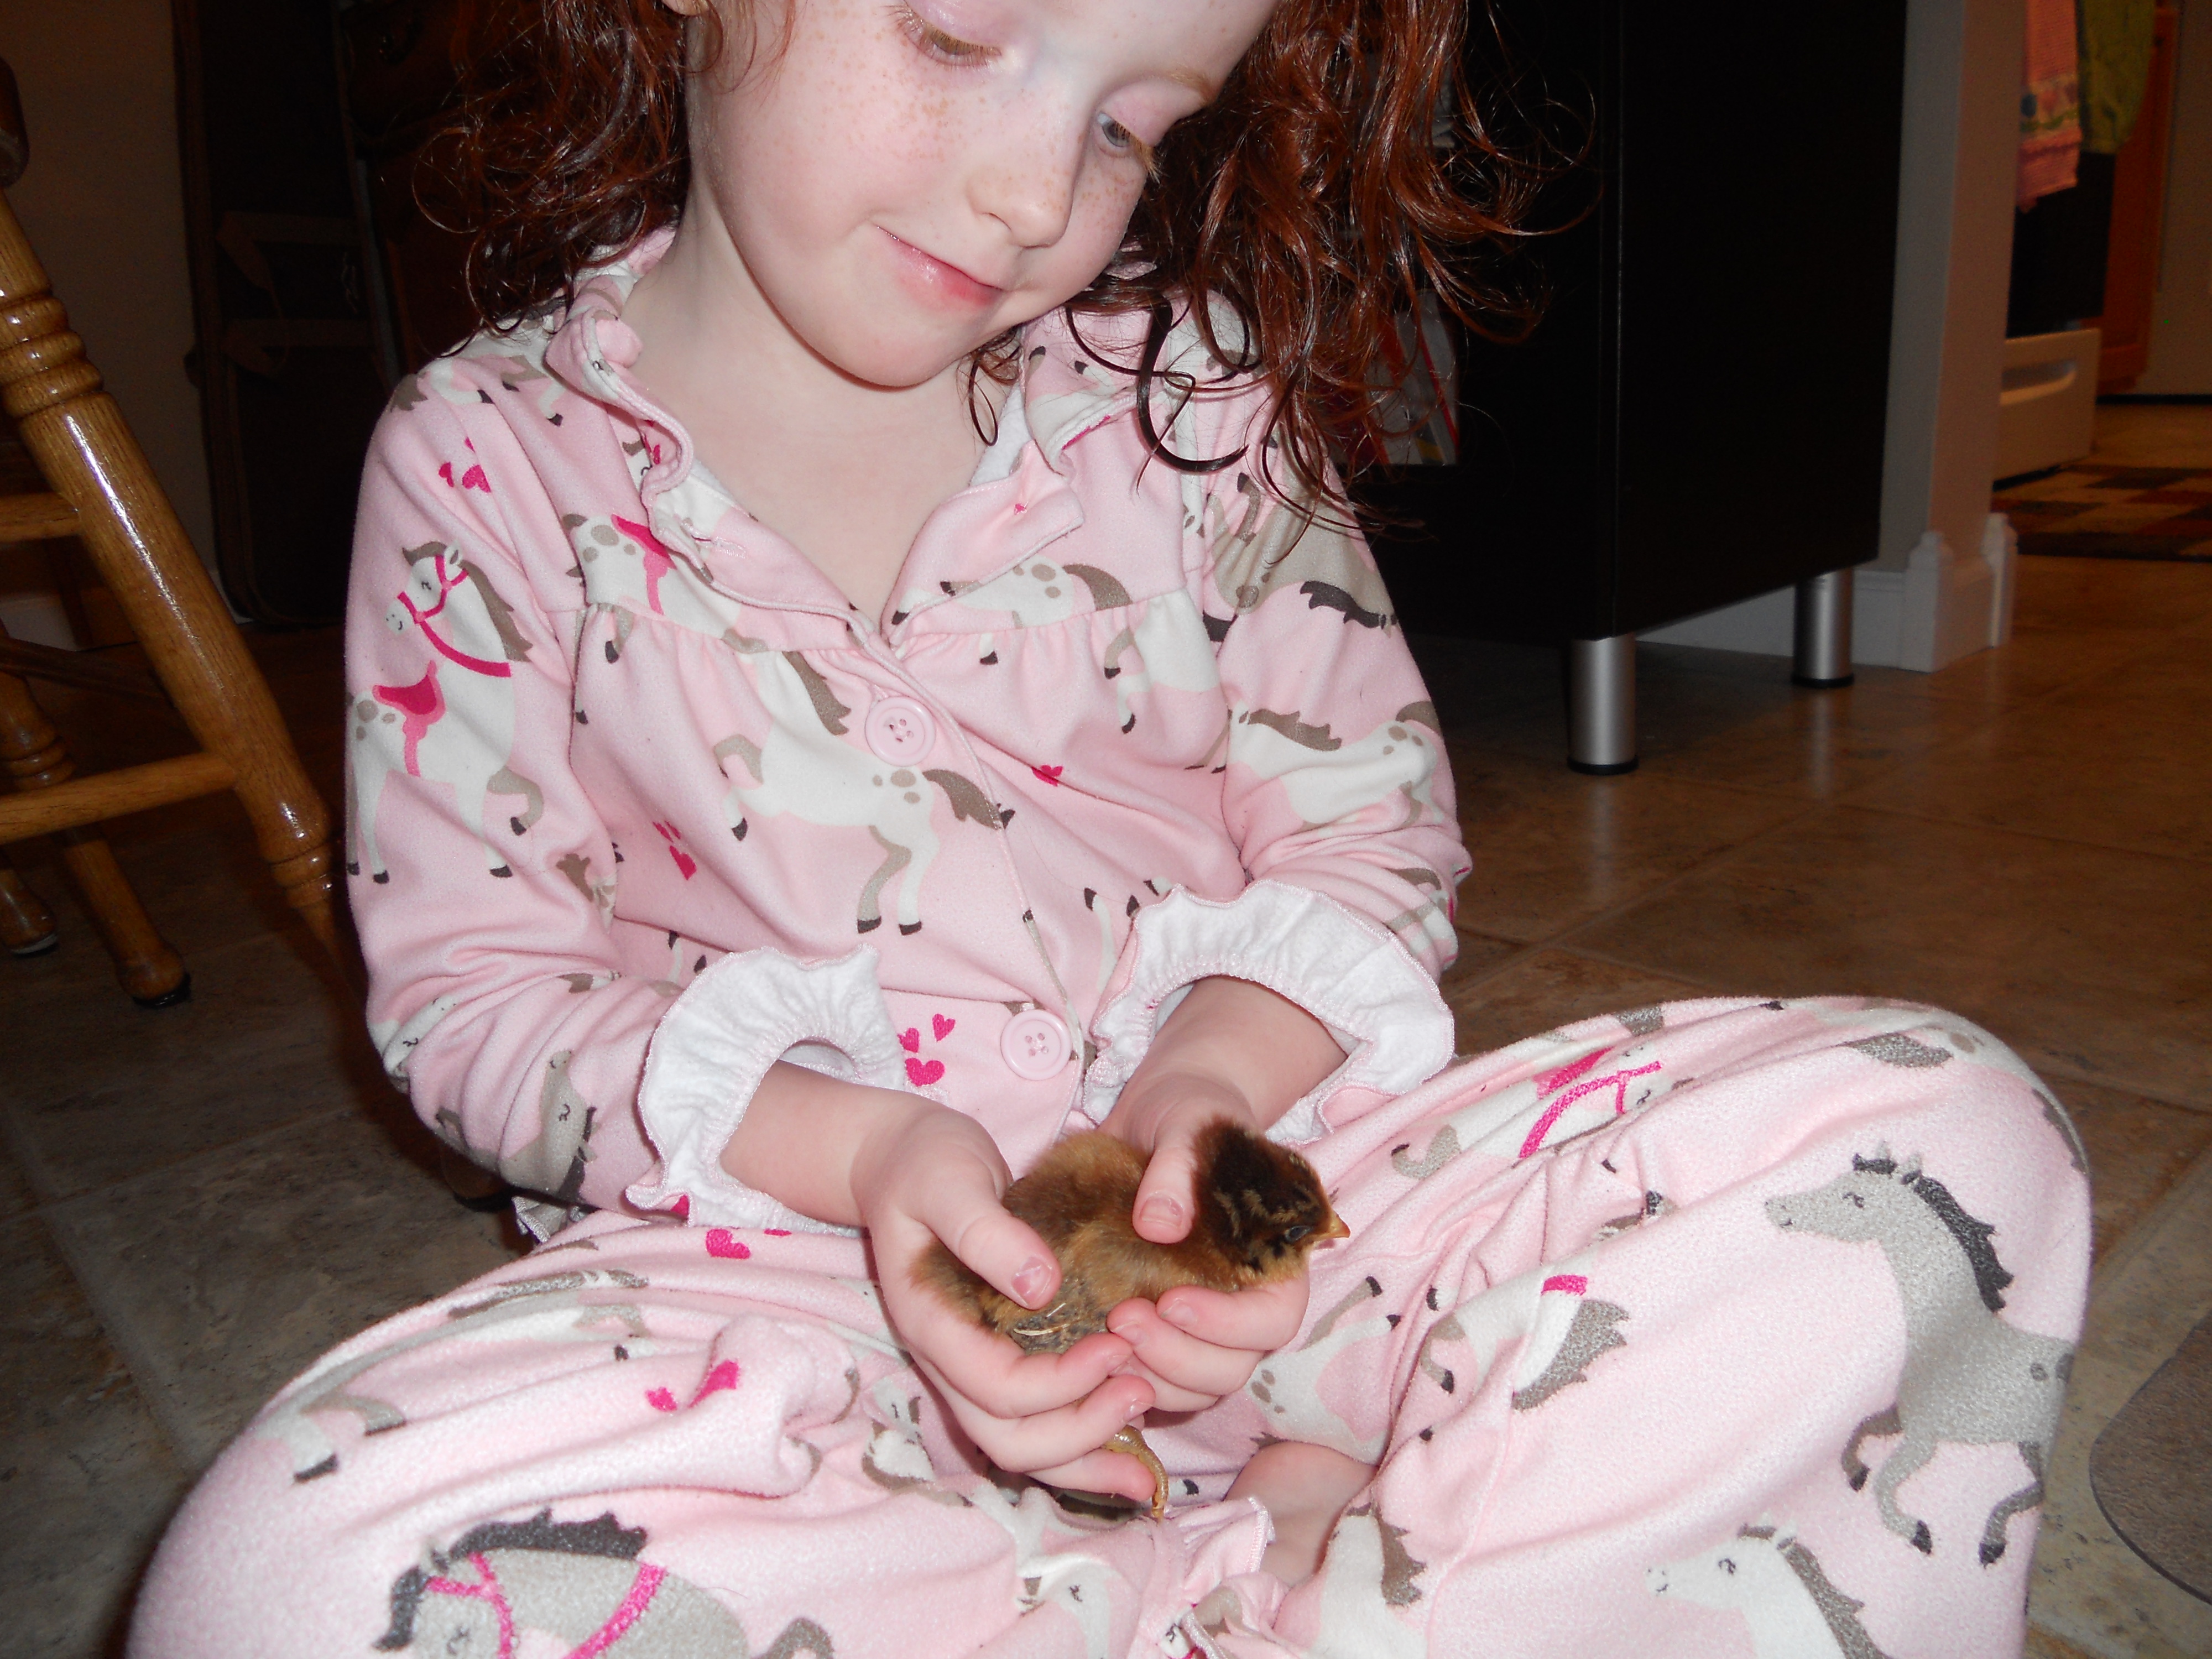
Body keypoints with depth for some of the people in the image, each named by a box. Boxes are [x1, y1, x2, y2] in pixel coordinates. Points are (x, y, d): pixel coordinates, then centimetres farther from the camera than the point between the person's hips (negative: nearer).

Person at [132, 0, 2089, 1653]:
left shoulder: (1185, 389, 2)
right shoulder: (494, 465, -2)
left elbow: (1372, 836, 4)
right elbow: (474, 986, -2)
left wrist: (1221, 1075, -17)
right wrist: (856, 1144, -19)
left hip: (1239, 1188, 2)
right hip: (793, 1236, 0)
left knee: (1949, 1136, -14)